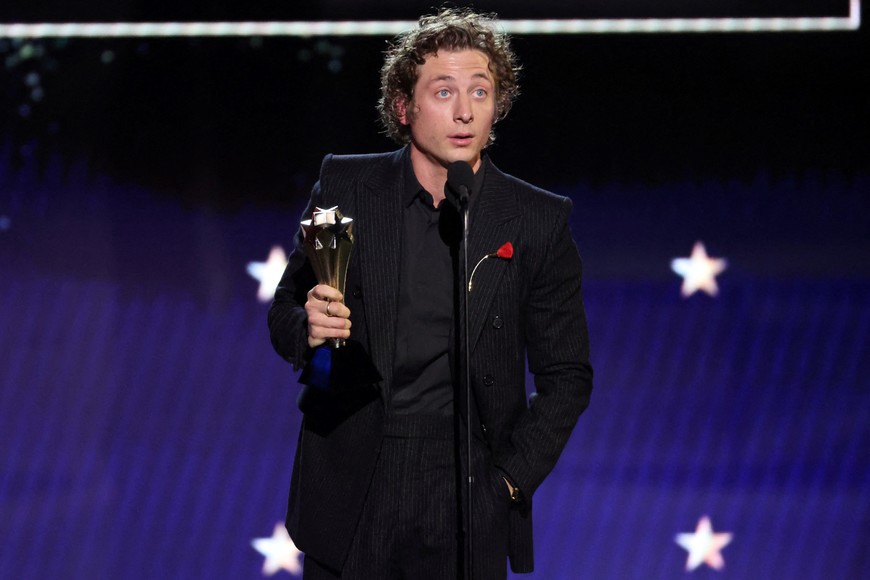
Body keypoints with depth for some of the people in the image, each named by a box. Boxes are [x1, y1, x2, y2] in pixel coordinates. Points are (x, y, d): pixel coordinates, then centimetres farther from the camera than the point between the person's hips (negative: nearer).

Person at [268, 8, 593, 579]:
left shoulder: (538, 222, 0)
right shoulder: (345, 186, 2)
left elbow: (566, 374, 6)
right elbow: (284, 312, 9)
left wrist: (513, 477, -3)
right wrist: (307, 328, -14)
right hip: (349, 497, 1)